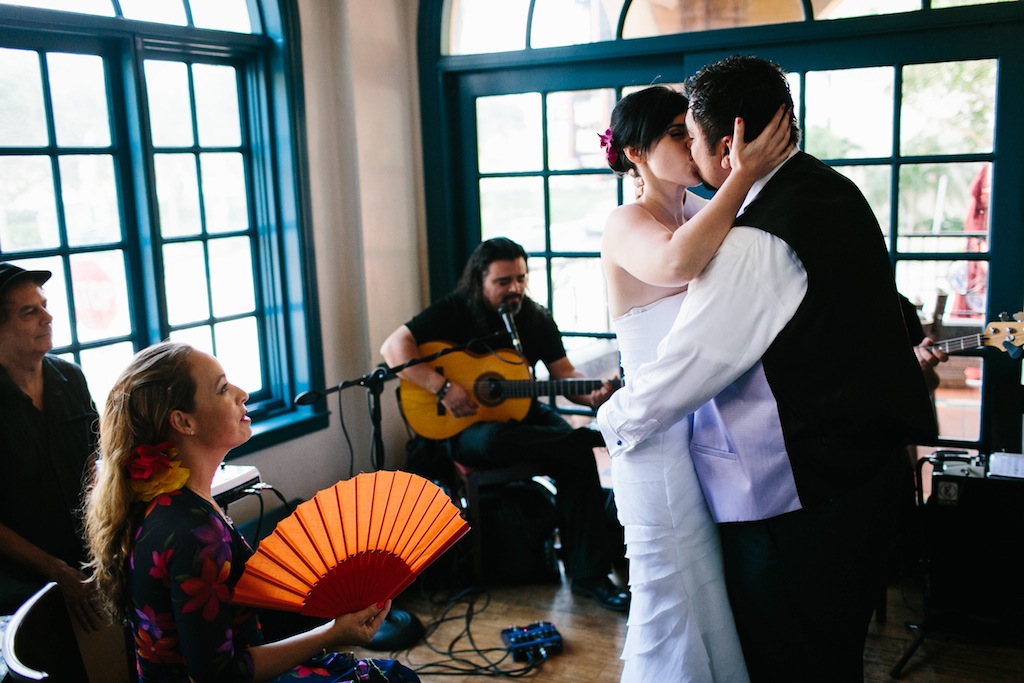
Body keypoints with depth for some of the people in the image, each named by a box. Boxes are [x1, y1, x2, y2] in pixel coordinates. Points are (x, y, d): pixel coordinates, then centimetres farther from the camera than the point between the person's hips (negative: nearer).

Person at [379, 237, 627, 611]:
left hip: (521, 413, 4)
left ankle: (588, 574, -19)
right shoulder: (455, 310, -7)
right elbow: (393, 347, -15)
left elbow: (564, 373, 4)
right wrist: (443, 386, -26)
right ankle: (595, 435, -25)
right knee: (493, 439, -41)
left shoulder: (537, 318, 5)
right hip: (464, 425, -4)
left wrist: (591, 395, -19)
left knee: (577, 459, -25)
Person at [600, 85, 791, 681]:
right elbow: (676, 263, -36)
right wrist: (744, 175, -30)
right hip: (661, 441, -7)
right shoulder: (627, 225, -12)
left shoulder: (699, 213, 10)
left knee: (714, 606, 19)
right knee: (677, 605, 5)